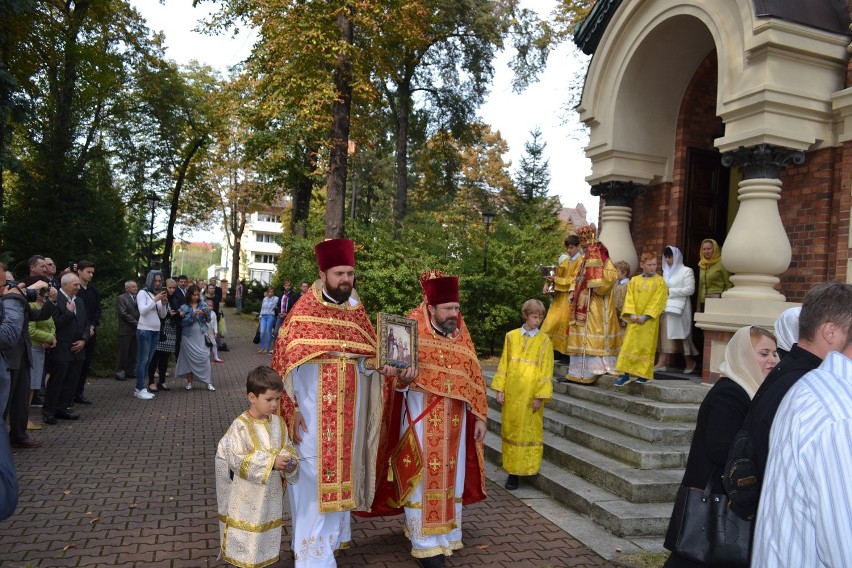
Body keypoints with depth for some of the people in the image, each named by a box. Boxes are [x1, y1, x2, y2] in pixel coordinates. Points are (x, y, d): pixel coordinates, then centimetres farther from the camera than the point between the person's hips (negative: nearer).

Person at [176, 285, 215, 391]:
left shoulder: (203, 304, 3)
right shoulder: (184, 307, 1)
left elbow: (208, 320, 4)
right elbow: (183, 322, -8)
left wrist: (207, 313, -16)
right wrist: (193, 315, -19)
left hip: (201, 335, 0)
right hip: (189, 336, 0)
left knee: (204, 358, -6)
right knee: (189, 358, 4)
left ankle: (208, 382, -3)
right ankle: (189, 382, 14)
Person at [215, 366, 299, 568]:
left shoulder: (278, 423, 0)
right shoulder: (240, 426, -18)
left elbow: (287, 448, 8)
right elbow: (238, 460, -23)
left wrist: (290, 462, -15)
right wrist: (271, 463, -28)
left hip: (271, 495, 6)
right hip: (247, 498, -5)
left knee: (268, 532, 18)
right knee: (247, 537, 6)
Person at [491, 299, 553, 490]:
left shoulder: (544, 341, 0)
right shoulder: (511, 336, 5)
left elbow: (546, 370, -2)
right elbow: (504, 363, 6)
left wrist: (540, 396, -9)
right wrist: (500, 388, 0)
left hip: (531, 393, -2)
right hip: (511, 392, 2)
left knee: (530, 431, 1)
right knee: (511, 429, 7)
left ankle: (526, 467, 12)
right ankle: (512, 471, 15)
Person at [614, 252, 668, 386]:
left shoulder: (659, 281, 0)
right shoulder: (634, 280, 10)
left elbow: (657, 301, -7)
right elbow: (629, 298, 4)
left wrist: (645, 316, -15)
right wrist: (631, 314, -11)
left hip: (649, 320, -3)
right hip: (634, 319, 3)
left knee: (646, 346, 0)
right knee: (629, 345, -1)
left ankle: (644, 374, 10)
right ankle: (626, 374, 2)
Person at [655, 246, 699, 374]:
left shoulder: (686, 271, -2)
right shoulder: (666, 271, 17)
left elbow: (690, 290, -11)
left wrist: (671, 291, -12)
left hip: (679, 308, -6)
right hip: (666, 307, 6)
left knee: (680, 335, -1)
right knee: (665, 335, -1)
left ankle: (689, 362, 16)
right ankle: (662, 363, -5)